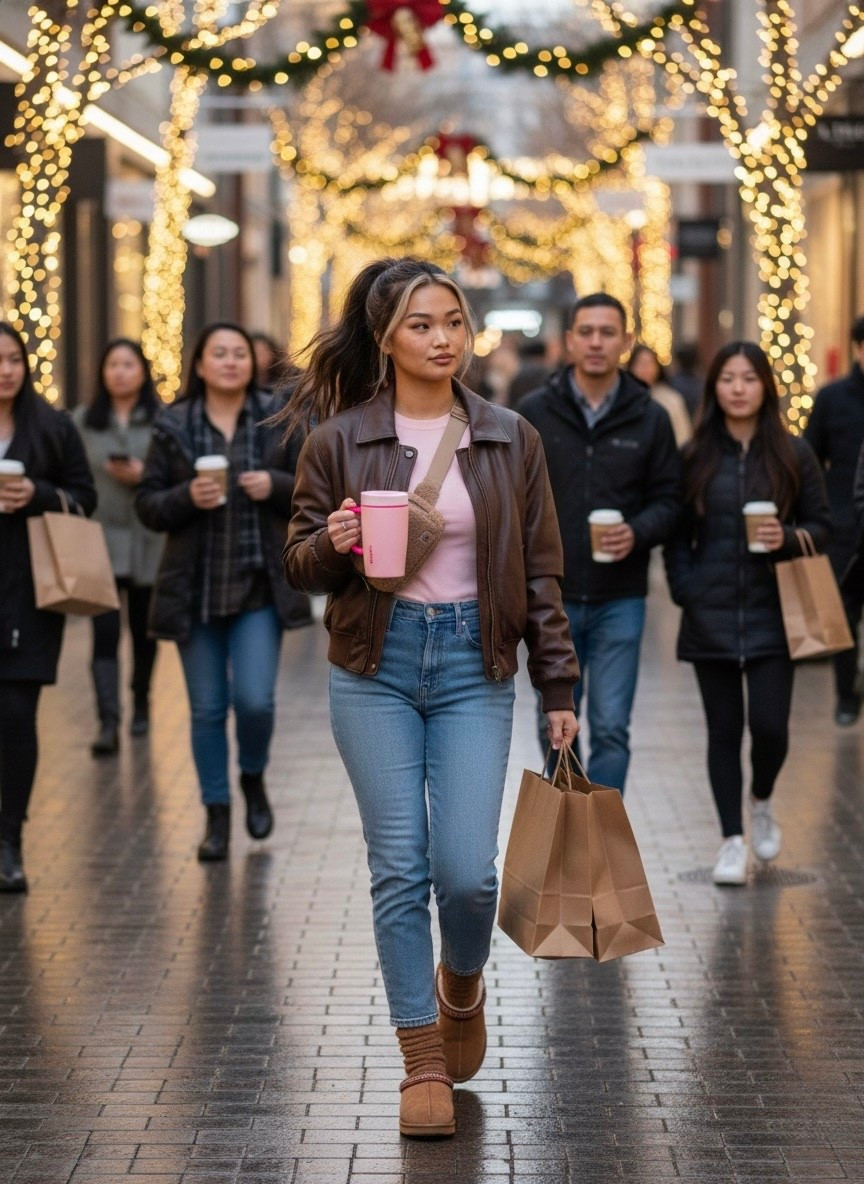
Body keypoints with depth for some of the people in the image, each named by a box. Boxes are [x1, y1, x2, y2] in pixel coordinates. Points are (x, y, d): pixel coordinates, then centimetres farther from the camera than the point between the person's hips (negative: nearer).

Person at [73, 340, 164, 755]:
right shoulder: (83, 421, 7)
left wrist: (143, 476, -16)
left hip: (148, 541, 0)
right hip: (100, 540, 0)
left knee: (143, 630, 12)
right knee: (104, 631, -10)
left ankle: (140, 705, 33)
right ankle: (108, 724, -15)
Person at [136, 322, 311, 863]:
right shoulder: (173, 426, 1)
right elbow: (148, 505, 2)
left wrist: (277, 485, -14)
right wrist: (187, 497, -17)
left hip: (260, 586, -1)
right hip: (195, 589, 1)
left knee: (255, 699, -9)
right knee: (208, 708, 5)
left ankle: (254, 779, 21)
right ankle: (217, 816, 18)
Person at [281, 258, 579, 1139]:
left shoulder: (510, 439, 4)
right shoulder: (340, 439, 1)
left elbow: (540, 573, 8)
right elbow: (300, 565, 7)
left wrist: (559, 688, 6)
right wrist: (333, 545, -16)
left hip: (473, 665, 0)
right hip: (376, 667, 0)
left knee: (467, 870, -8)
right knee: (400, 867, 0)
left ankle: (461, 988, 26)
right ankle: (424, 1064, 12)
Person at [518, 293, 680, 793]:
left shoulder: (650, 418, 1)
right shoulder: (534, 413, 1)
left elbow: (668, 498, 5)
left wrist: (639, 532, -16)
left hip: (620, 600, -1)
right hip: (552, 599, 1)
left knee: (611, 729, -2)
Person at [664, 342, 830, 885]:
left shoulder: (793, 453, 2)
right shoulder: (695, 456, 3)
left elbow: (821, 524, 6)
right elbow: (677, 534, 8)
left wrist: (788, 540, -14)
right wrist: (685, 589, -4)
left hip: (771, 615, -1)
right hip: (710, 617, 1)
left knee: (769, 724, -7)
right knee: (724, 729, 6)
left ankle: (762, 800, 25)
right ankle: (733, 838, 16)